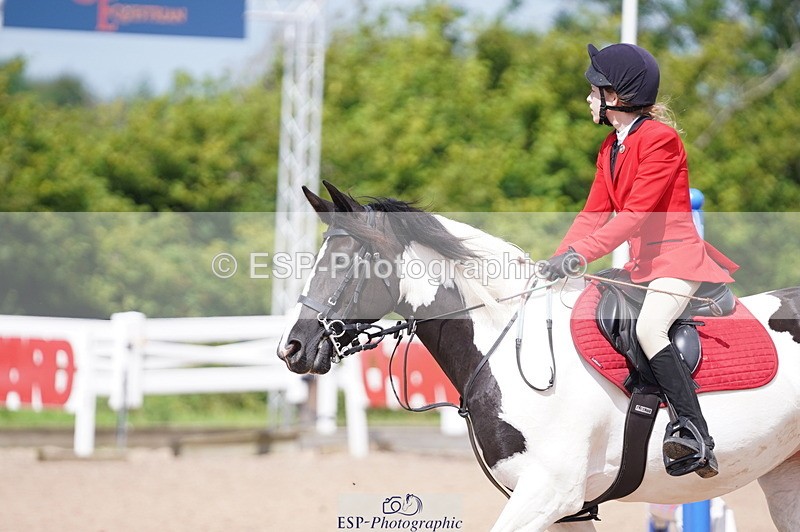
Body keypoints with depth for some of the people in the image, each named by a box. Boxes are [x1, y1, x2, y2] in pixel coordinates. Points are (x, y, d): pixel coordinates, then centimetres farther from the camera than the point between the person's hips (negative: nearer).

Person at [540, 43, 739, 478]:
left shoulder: (660, 139, -13)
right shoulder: (610, 149, 15)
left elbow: (636, 212, -21)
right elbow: (594, 212, 10)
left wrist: (581, 253, -27)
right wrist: (559, 258, -5)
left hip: (676, 255, -10)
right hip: (642, 263, 10)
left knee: (648, 328, -31)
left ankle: (695, 433, -36)